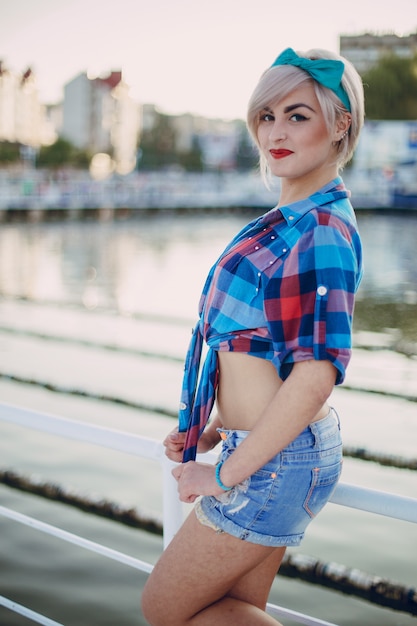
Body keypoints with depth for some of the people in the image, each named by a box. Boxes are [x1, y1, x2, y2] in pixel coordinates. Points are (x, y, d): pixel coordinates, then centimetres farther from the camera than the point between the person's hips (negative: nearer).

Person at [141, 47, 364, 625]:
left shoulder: (324, 230, -19)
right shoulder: (289, 218, 10)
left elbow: (316, 375, -27)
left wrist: (224, 476, -20)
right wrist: (215, 428, 11)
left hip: (277, 461, -9)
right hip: (269, 450, 9)